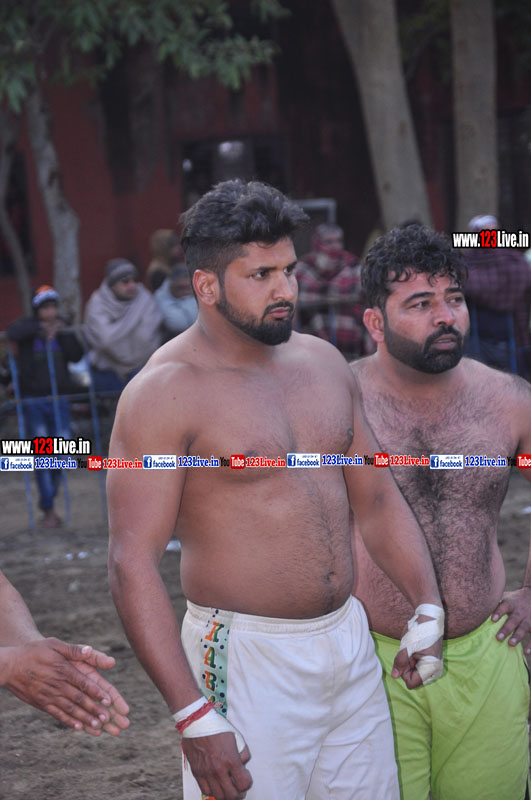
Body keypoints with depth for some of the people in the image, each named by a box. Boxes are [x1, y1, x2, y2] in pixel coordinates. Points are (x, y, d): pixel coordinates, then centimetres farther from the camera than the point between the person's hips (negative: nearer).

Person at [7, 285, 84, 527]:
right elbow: (13, 333, -25)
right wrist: (40, 328, -30)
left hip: (59, 398, 4)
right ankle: (48, 510, 2)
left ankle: (48, 498, 25)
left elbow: (76, 355, -3)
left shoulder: (62, 329, 8)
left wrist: (66, 334, -15)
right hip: (33, 399, -3)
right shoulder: (28, 326, -2)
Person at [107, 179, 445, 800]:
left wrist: (428, 607, 5)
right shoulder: (164, 393, -13)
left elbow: (377, 498, 18)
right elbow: (132, 564, -18)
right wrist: (194, 718, -24)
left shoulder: (323, 363, 8)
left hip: (351, 644, 6)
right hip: (249, 666, -6)